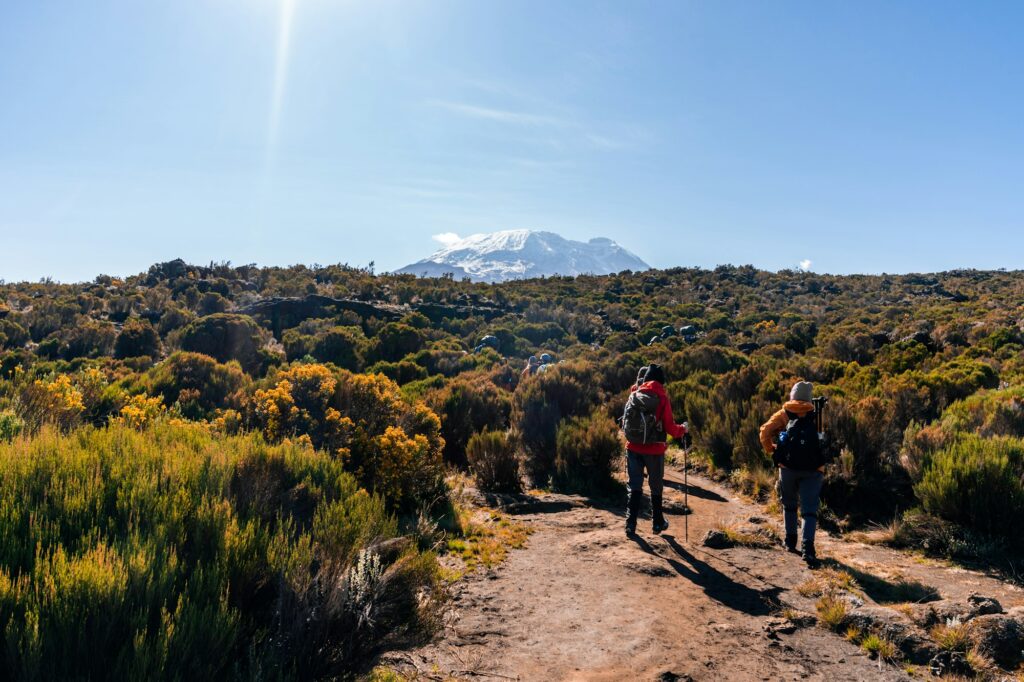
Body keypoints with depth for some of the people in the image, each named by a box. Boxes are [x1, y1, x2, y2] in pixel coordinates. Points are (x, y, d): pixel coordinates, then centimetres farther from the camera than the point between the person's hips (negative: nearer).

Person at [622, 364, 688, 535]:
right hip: (654, 450, -2)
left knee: (634, 487, 10)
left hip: (633, 448, 3)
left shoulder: (634, 395, 1)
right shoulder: (662, 398, -11)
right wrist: (682, 430, 8)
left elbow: (626, 422, 10)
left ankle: (631, 524, 5)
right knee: (656, 487, 15)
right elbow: (670, 428, -10)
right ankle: (658, 523, 26)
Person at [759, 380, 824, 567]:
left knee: (789, 505, 20)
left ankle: (790, 542, 28)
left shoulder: (783, 415, 5)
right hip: (813, 469, -1)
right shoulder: (818, 415, 7)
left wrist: (772, 452, 5)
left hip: (788, 467, 1)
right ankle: (808, 547, -15)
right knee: (809, 510, -1)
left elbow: (765, 431, -5)